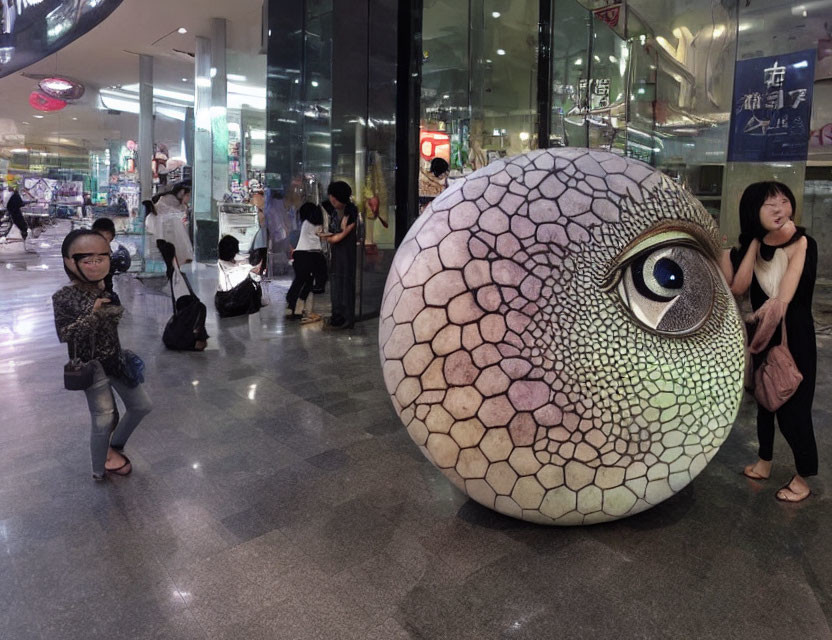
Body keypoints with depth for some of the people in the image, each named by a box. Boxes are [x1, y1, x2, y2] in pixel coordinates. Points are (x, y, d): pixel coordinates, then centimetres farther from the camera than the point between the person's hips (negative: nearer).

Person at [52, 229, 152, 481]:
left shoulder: (107, 290, 0)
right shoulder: (64, 297, -16)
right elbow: (64, 334, -20)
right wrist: (93, 315, -29)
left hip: (115, 359, 7)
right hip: (91, 365, -6)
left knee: (142, 405, 14)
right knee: (104, 420, -1)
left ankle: (114, 447, 38)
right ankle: (100, 469, 24)